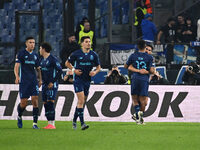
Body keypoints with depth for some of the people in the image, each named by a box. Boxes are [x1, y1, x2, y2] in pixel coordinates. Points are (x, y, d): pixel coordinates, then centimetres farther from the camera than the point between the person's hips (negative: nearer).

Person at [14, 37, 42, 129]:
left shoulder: (35, 55, 12)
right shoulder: (21, 54, -2)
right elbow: (16, 66, -11)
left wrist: (40, 80, 9)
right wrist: (17, 76, -28)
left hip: (33, 81, 3)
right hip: (24, 81, -3)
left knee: (35, 100, -10)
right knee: (23, 103, -3)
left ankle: (35, 123, -7)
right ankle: (19, 117, 29)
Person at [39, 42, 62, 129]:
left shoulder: (53, 59, -11)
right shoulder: (42, 59, 14)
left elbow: (60, 71, -12)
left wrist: (53, 82, -14)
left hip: (52, 85, -8)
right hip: (45, 84, 8)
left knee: (50, 103, -14)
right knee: (45, 103, 5)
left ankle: (52, 124, -14)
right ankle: (49, 123, 9)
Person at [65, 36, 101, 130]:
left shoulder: (93, 55, 4)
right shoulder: (76, 54, -4)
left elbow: (98, 67, 14)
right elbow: (67, 63, 8)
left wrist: (95, 72, -7)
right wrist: (74, 70, -8)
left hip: (87, 80, 4)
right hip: (78, 79, -4)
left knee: (82, 102, 11)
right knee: (81, 100, -16)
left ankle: (74, 120, 28)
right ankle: (82, 123, -19)